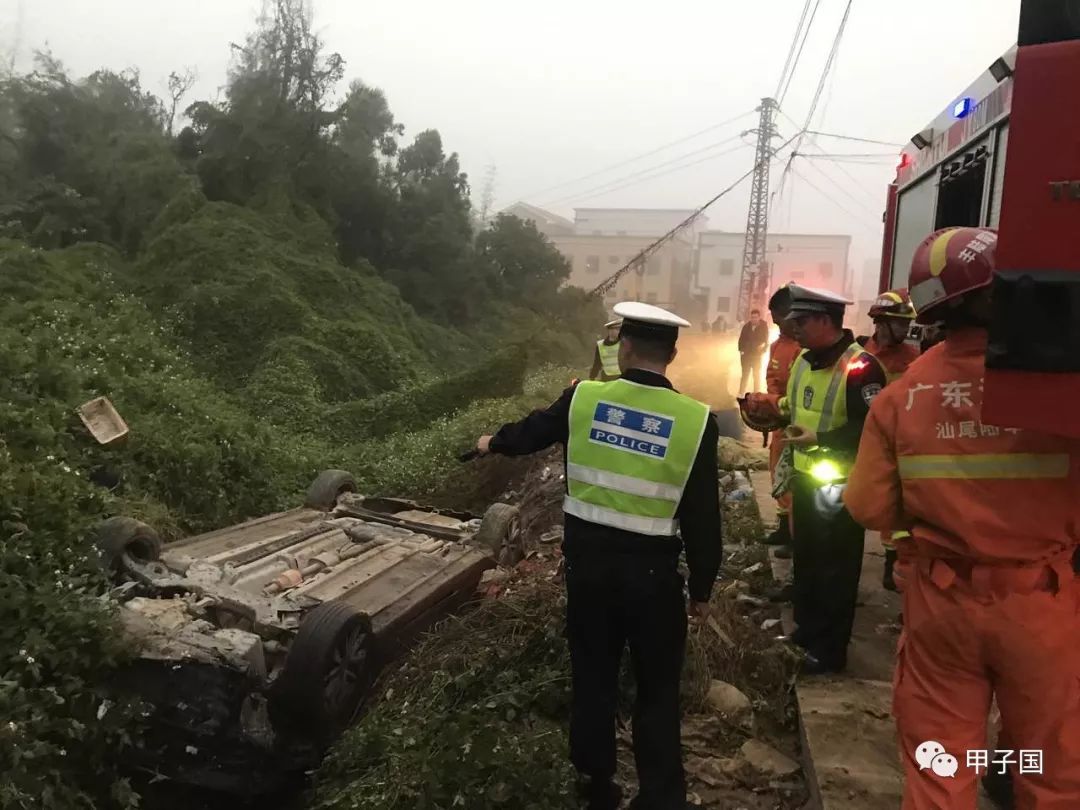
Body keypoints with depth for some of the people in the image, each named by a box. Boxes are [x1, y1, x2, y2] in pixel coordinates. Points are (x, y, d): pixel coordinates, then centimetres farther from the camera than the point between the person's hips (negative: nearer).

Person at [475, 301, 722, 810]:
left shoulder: (582, 398, -7)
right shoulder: (696, 420, -11)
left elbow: (531, 431, 13)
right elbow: (702, 518, -7)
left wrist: (493, 444, 35)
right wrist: (702, 587, 6)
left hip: (587, 558, 2)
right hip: (652, 569, -2)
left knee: (593, 677, 19)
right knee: (657, 690, 14)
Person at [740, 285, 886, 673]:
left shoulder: (860, 367, -22)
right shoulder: (804, 360, 8)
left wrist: (817, 440, -31)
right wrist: (773, 405, 4)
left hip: (841, 484, -9)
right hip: (805, 477, 9)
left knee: (835, 568, 3)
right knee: (805, 558, 20)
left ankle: (830, 649, 17)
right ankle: (806, 629, 37)